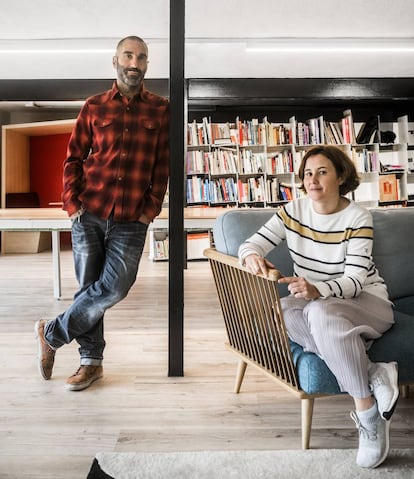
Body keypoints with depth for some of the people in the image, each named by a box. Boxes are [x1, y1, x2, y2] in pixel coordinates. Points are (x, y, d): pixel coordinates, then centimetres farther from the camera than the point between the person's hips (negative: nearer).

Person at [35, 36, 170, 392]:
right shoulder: (94, 107, 9)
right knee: (89, 286, 5)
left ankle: (52, 333, 13)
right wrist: (72, 203, -2)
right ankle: (91, 361, 21)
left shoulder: (160, 110, 7)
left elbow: (163, 165, 5)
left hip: (131, 219, -1)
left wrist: (150, 209, -4)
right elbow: (74, 158, 9)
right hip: (89, 213, 1)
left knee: (114, 288, -10)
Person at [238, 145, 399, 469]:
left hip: (366, 302, -4)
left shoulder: (358, 218, -13)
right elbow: (251, 244, -7)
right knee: (279, 312, -31)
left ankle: (369, 417, -27)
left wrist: (316, 290, -43)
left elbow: (354, 281, -22)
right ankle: (374, 375, -26)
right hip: (317, 302, 4)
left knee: (322, 312, -39)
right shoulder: (293, 211, -1)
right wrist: (253, 257, -34)